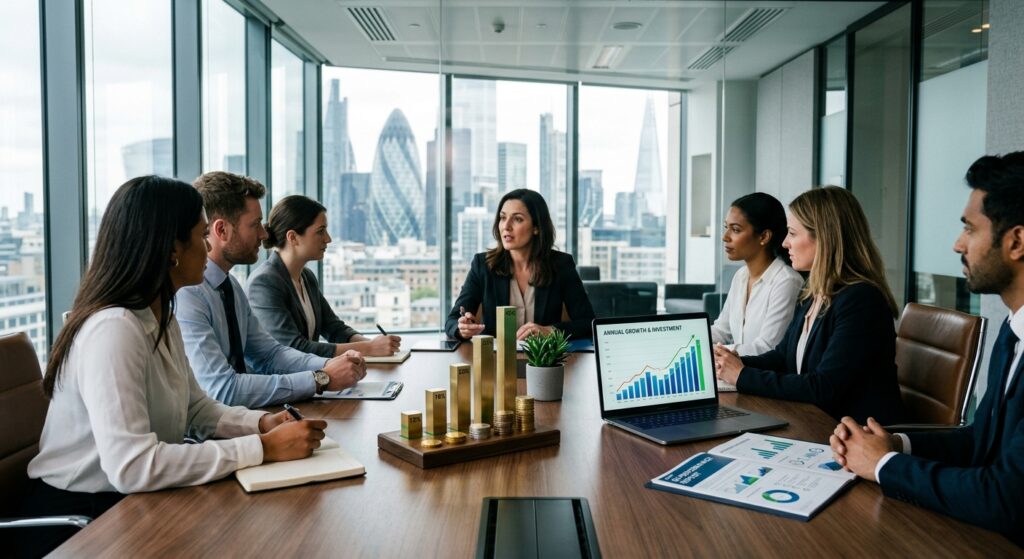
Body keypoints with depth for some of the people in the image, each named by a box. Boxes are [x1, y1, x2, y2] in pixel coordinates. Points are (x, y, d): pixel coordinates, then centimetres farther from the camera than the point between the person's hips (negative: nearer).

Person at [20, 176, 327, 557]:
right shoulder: (113, 328, -25)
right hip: (80, 518, -8)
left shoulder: (161, 318, 5)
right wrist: (263, 448, -29)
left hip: (132, 504, 8)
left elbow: (196, 408, 9)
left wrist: (261, 423, -10)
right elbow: (132, 466, -32)